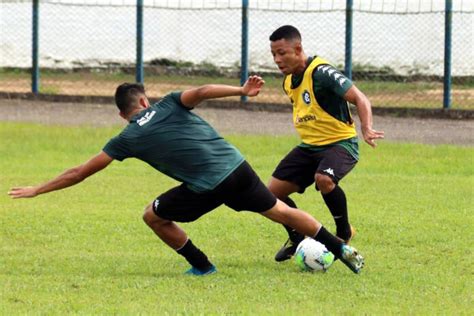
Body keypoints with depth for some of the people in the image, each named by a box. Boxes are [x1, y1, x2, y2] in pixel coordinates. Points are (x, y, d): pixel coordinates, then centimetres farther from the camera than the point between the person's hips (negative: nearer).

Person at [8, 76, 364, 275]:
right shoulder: (169, 105, 12)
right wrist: (242, 90, -13)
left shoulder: (128, 139, 7)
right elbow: (201, 92, -9)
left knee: (154, 216, 17)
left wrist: (37, 190, 15)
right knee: (280, 211, 20)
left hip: (207, 187, -4)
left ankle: (202, 266, 19)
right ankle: (343, 250, 21)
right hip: (237, 167, 4)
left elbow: (81, 172, 9)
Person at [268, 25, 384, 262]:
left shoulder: (320, 73, -20)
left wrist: (367, 130, -38)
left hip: (340, 143, -8)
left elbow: (359, 98, -24)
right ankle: (297, 240, 24)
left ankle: (344, 233, -13)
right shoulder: (288, 81, 6)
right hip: (309, 146, 8)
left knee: (323, 179, -37)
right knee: (274, 191, 0)